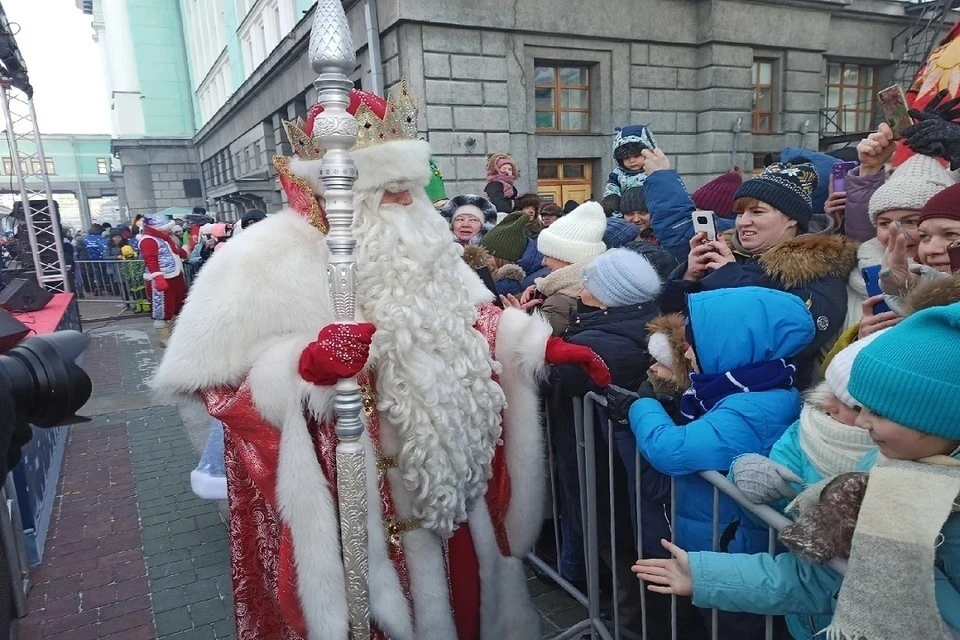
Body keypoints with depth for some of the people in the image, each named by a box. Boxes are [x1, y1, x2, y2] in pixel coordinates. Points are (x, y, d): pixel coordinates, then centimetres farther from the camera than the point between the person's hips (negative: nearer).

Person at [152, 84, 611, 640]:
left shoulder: (421, 249, 6)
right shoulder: (268, 258, -14)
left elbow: (469, 316, 12)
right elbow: (213, 378, -15)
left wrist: (546, 345, 1)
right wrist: (306, 365, -32)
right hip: (348, 504, -5)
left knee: (455, 594, 22)